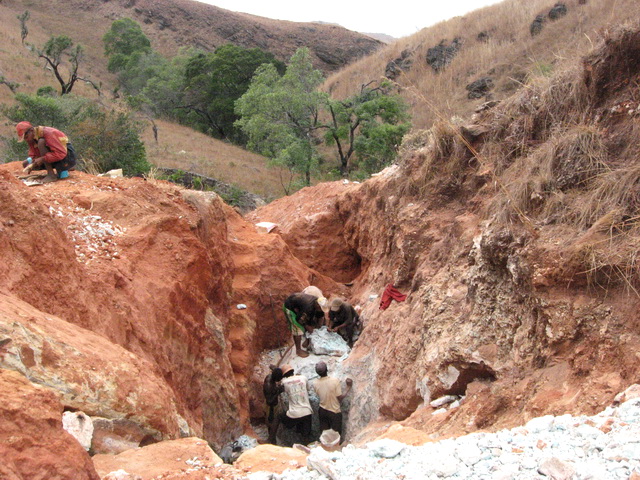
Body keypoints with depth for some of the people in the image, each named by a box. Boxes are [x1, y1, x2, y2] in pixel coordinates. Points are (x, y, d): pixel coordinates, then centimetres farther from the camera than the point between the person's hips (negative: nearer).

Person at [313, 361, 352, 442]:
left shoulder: (315, 384, -14)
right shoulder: (335, 380, -25)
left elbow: (320, 396, 1)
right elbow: (340, 398, -19)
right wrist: (348, 387, -8)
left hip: (322, 411, 3)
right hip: (335, 412, -3)